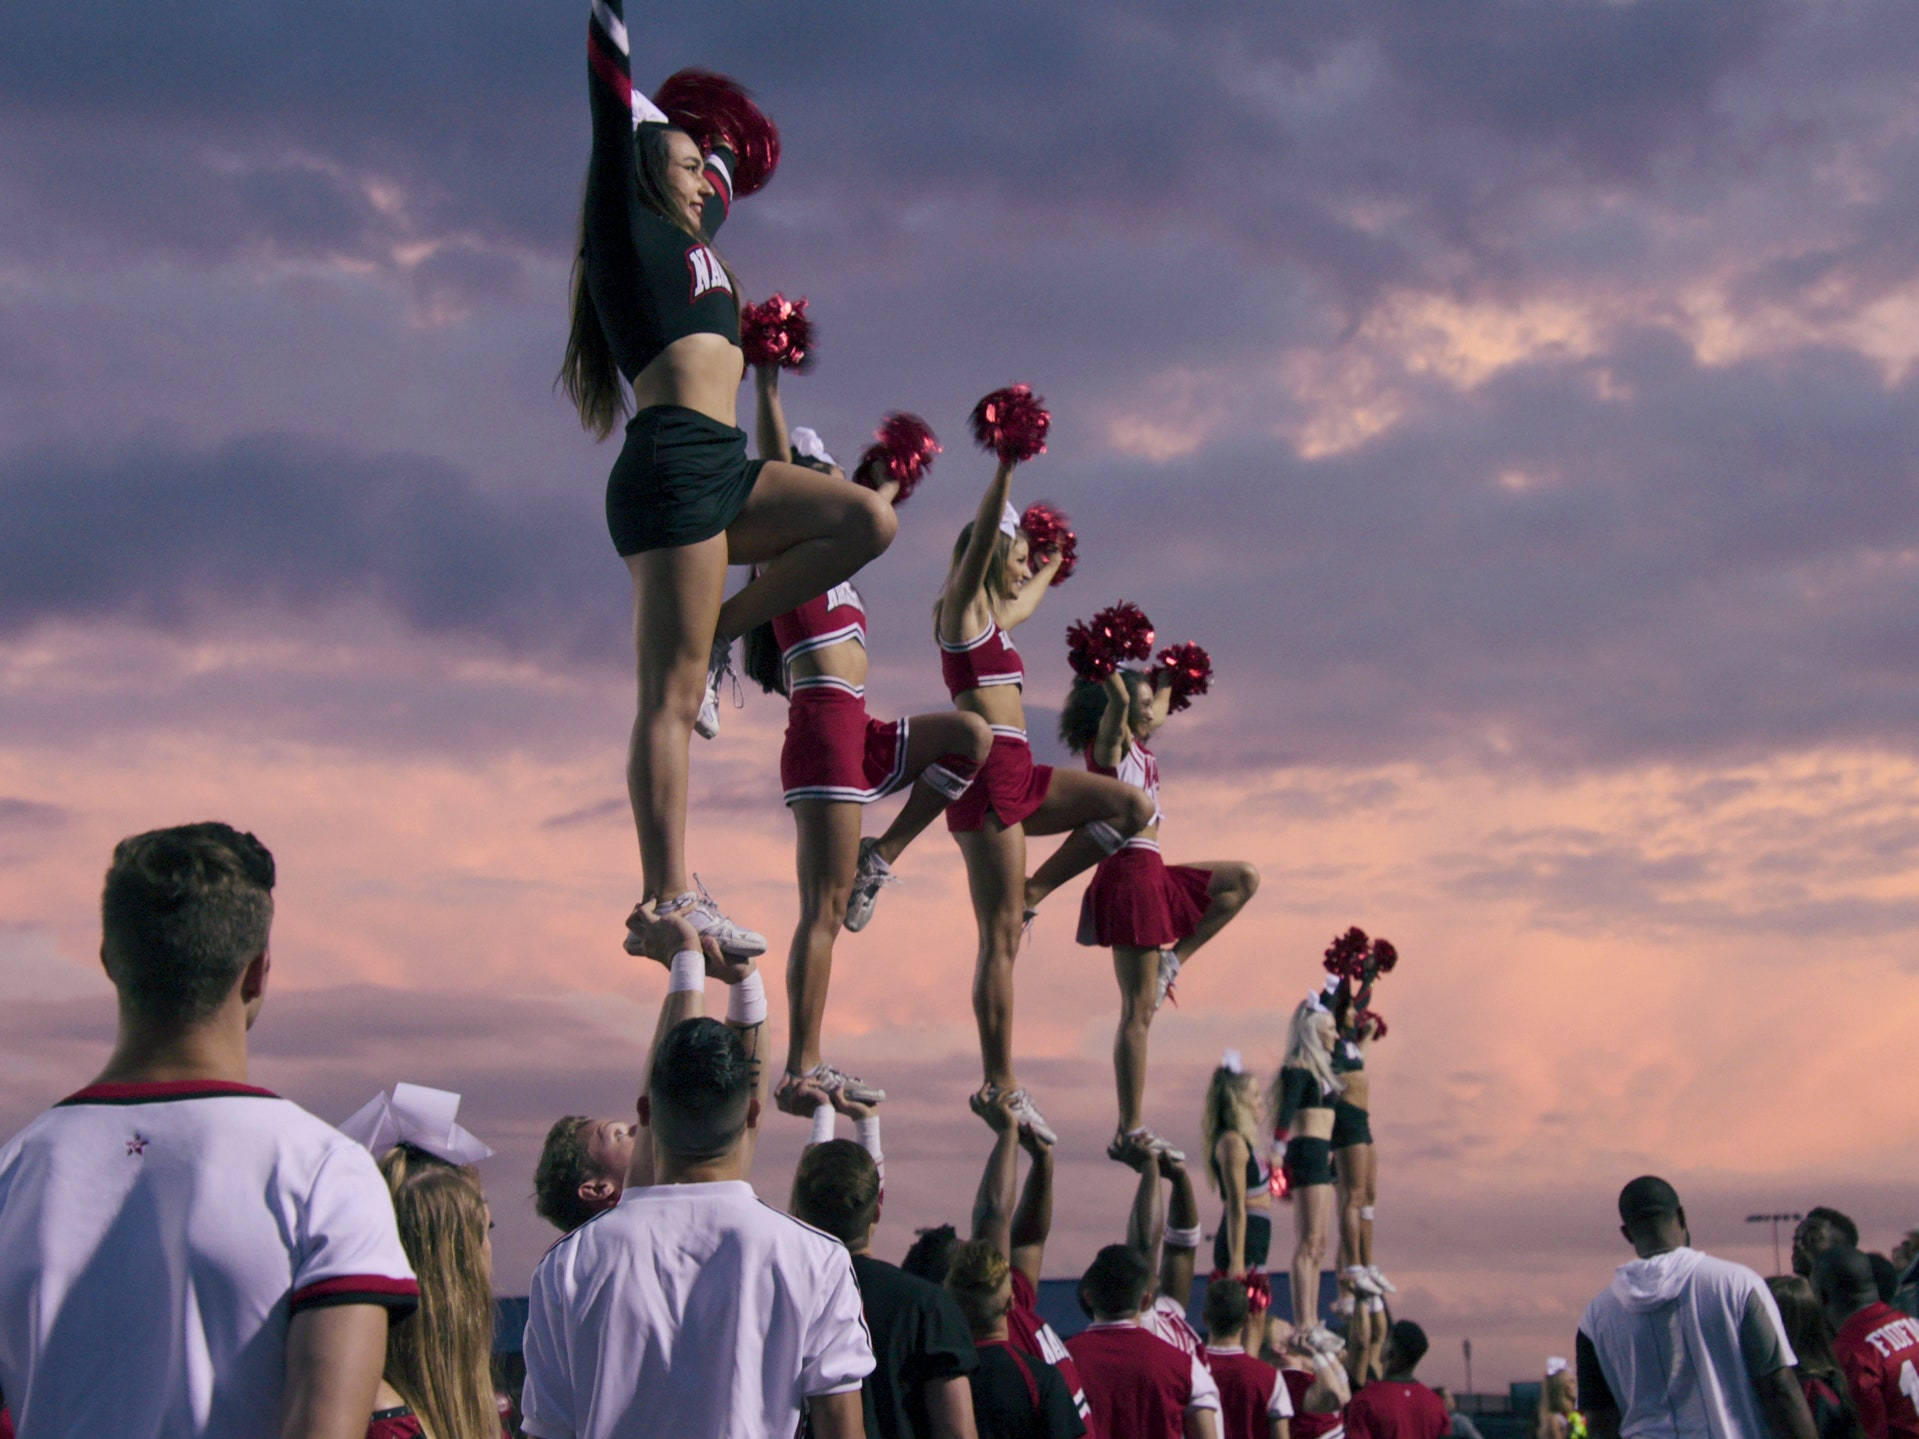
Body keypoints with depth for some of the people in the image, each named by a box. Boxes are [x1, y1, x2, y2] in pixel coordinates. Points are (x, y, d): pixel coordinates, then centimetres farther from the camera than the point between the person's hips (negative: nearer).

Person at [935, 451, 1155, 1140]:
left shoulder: (993, 615, 22)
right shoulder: (963, 607, -2)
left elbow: (1026, 602, 45)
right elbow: (982, 534, -18)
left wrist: (1052, 567, 58)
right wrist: (1006, 466, -25)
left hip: (1018, 776, 9)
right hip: (987, 772, -9)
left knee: (1133, 806, 1)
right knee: (1000, 937, -9)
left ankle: (1030, 891, 4)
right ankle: (999, 1084, -7)